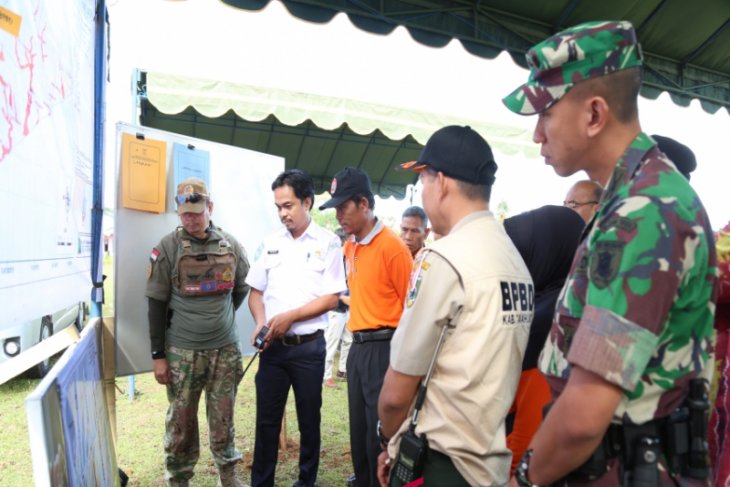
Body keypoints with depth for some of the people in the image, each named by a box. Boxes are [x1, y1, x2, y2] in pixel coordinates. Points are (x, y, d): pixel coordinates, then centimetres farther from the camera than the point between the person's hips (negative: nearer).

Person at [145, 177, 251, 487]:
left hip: (225, 350, 2)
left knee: (223, 420, 12)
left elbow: (242, 288, 16)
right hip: (182, 352, -2)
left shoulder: (230, 245, 1)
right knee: (180, 422, 9)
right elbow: (157, 304, -4)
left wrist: (221, 316, 10)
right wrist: (158, 354, -5)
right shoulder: (167, 248, -6)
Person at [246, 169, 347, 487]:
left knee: (309, 419, 12)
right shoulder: (271, 242, 6)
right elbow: (255, 291, 9)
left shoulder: (328, 242, -6)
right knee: (266, 419, 11)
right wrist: (261, 322, -9)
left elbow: (331, 297, -10)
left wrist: (290, 317, -16)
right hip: (273, 345, 3)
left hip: (308, 346, -3)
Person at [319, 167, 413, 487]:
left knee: (380, 433, 2)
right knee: (358, 430, 18)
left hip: (384, 348, -8)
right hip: (357, 348, 8)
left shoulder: (392, 246, -14)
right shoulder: (348, 249, 11)